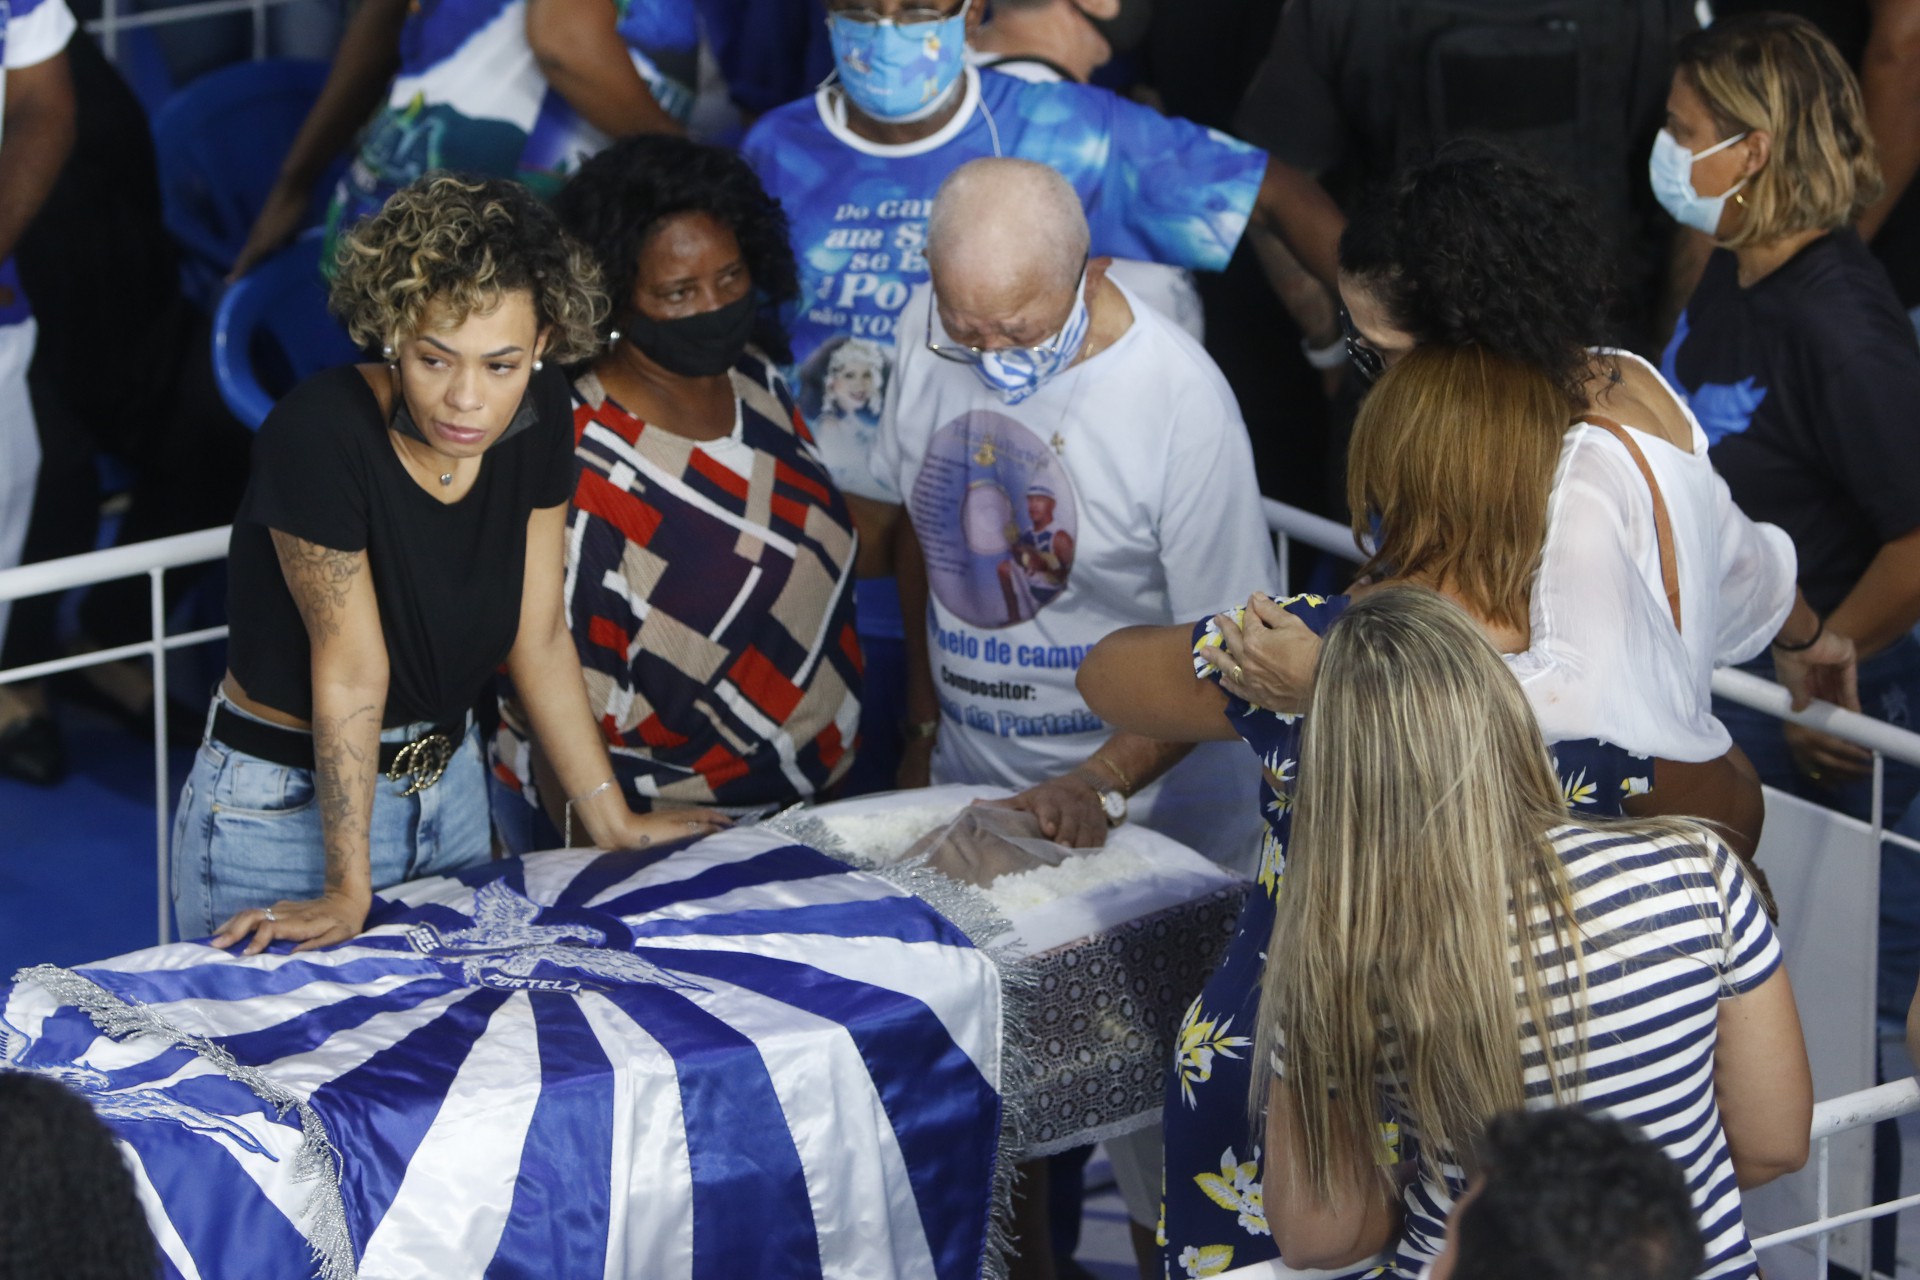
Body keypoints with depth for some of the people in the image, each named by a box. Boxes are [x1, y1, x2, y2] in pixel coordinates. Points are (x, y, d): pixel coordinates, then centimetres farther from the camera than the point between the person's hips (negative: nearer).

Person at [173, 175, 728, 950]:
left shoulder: (537, 417, -9)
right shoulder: (321, 433, -27)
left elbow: (540, 634, 1)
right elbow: (351, 671, -25)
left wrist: (611, 823, 5)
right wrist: (347, 894, -22)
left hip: (448, 788, 6)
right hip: (282, 805, -6)